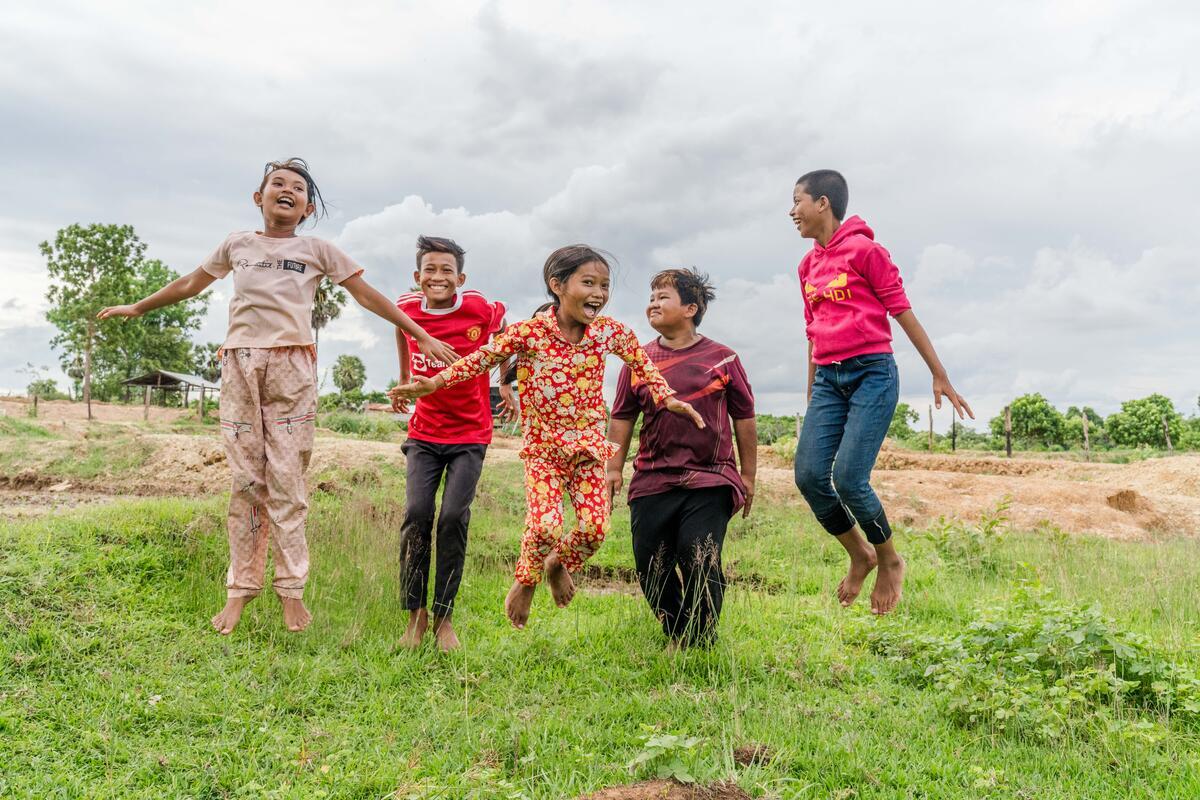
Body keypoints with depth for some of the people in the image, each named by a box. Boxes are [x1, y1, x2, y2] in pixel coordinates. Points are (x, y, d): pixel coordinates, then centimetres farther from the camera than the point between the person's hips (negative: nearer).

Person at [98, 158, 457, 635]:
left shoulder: (317, 250, 10)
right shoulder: (236, 245, 16)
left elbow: (368, 296, 10)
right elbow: (190, 284, 29)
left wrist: (421, 336, 7)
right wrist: (138, 308, 38)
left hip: (292, 365, -2)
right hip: (240, 362, 2)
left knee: (286, 478, -4)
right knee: (246, 479, 2)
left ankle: (291, 590, 2)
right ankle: (240, 588, 8)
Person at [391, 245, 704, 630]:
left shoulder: (609, 331, -4)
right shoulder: (529, 332, -13)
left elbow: (640, 361, 13)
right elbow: (483, 358, -5)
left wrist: (667, 397, 3)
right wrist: (435, 382, -12)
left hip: (589, 447, 3)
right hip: (543, 447, -3)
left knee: (595, 527, -7)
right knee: (546, 525, -18)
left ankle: (558, 563, 28)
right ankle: (526, 581, 15)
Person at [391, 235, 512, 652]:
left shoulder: (480, 309, -13)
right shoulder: (407, 308, -5)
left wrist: (506, 384, 14)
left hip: (470, 435, -2)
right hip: (424, 433, 2)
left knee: (453, 518, -11)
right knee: (417, 515, -11)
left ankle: (444, 618, 3)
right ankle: (416, 614, 3)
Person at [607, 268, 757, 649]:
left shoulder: (722, 359, 2)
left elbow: (744, 418, 8)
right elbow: (622, 417, 13)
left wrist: (748, 475, 8)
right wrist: (614, 467, 6)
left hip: (710, 481, -3)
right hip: (652, 481, 3)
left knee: (699, 558, -14)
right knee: (651, 567, 4)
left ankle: (701, 641, 7)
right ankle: (675, 637, 26)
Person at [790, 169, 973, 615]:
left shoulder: (864, 249, -4)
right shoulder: (808, 265, 16)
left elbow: (901, 310, -3)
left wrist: (939, 375, -3)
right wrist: (811, 395, 23)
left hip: (872, 373, -6)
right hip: (828, 378, 6)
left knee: (848, 478, -15)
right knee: (809, 475, -7)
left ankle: (890, 561, 11)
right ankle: (860, 556, 15)